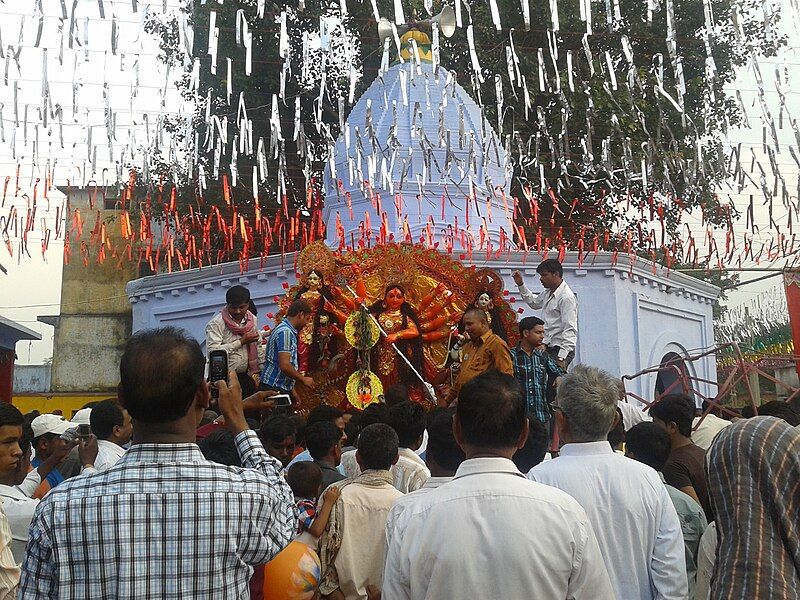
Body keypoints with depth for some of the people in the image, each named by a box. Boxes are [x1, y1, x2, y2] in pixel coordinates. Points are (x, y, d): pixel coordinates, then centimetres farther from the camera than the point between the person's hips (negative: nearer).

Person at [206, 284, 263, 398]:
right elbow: (212, 351, -21)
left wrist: (254, 373, 7)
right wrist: (241, 341, -18)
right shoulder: (217, 323, -11)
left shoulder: (252, 319, 8)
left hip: (246, 376, 5)